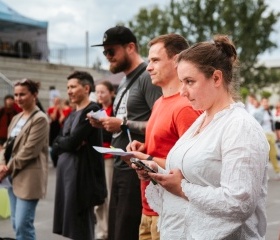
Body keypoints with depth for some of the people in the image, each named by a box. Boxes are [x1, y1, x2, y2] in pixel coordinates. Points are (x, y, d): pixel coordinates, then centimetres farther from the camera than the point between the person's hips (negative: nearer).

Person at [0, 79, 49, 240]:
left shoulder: (40, 119, -10)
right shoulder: (16, 118, 15)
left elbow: (29, 150, -16)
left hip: (28, 178, -8)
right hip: (14, 177, 8)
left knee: (23, 225, -9)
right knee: (17, 224, 12)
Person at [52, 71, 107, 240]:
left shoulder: (92, 110, -10)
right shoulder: (73, 114, 16)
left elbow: (72, 142, -18)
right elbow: (57, 145, 11)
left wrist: (62, 141, 2)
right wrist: (68, 142, -8)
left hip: (81, 172, -9)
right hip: (66, 170, 9)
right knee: (66, 222, 12)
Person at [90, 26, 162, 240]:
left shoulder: (147, 78, -12)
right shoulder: (125, 81, 17)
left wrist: (124, 124, -17)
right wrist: (106, 123, 5)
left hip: (136, 169, -9)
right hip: (120, 166, 9)